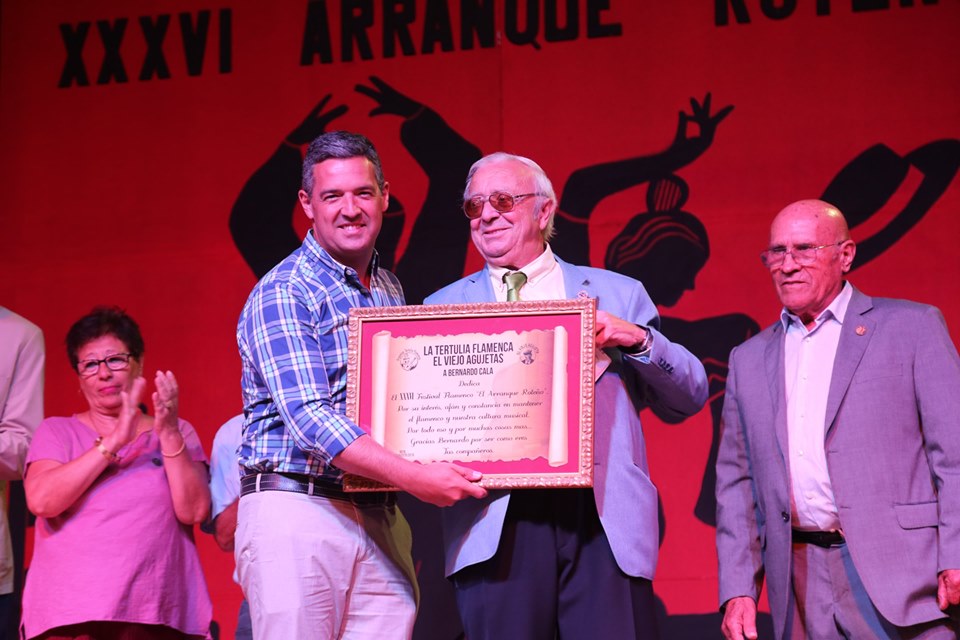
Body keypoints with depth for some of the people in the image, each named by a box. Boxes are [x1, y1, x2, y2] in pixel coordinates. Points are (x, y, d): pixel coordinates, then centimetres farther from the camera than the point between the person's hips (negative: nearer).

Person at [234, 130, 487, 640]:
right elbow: (308, 420, -17)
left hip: (380, 519, 6)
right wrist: (414, 478, -23)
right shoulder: (282, 295, -6)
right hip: (296, 509, -6)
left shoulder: (391, 292, 17)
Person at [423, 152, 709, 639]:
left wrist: (638, 340, -5)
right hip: (496, 522, 0)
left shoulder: (617, 294, 16)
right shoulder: (444, 307, 16)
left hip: (604, 516, 0)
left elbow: (690, 399, 12)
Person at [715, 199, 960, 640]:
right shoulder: (749, 359, 17)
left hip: (897, 575, -4)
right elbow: (736, 481, 16)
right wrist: (737, 590, 7)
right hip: (801, 583, 4)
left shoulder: (911, 327, 5)